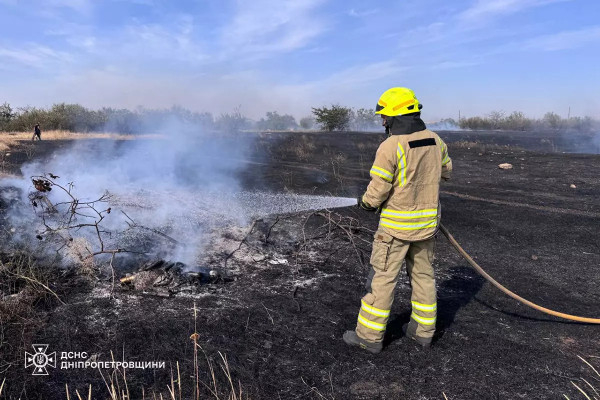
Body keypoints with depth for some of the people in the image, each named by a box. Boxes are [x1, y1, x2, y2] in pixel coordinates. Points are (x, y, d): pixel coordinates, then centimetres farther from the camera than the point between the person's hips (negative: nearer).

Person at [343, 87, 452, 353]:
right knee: (423, 274, 17)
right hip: (427, 220, 7)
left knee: (382, 276, 3)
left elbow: (378, 190, -18)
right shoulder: (435, 141, 2)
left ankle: (370, 336, 13)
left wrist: (365, 202, 3)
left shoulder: (390, 147, -20)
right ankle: (423, 330, 29)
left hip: (397, 222, -7)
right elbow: (445, 172, 18)